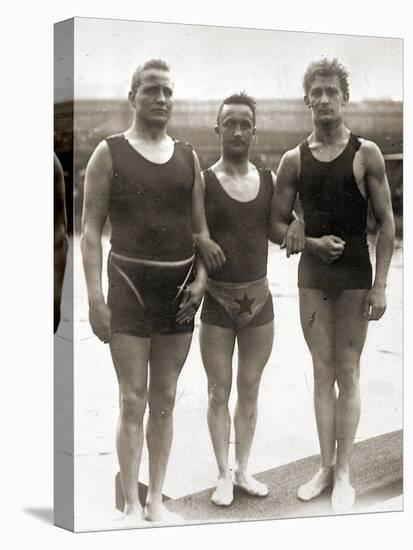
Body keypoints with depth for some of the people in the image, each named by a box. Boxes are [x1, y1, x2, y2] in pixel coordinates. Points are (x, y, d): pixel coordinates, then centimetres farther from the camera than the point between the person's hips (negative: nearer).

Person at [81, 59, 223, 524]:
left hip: (181, 285, 4)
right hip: (130, 281, -4)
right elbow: (91, 229, -3)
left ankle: (156, 500, 17)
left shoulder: (188, 157, 12)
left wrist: (201, 277, -1)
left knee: (165, 399, 8)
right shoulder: (110, 153, 0)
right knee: (133, 399, -4)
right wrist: (94, 298, -11)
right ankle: (131, 506, 4)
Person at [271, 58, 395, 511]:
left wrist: (381, 285, -9)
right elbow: (277, 224, 8)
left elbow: (386, 222, -3)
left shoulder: (366, 154, -3)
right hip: (312, 274, 3)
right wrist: (312, 242, -12)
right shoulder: (294, 160, 4)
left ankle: (343, 473, 9)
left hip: (354, 276, -3)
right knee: (322, 372, 8)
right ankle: (325, 467, 17)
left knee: (347, 373, 2)